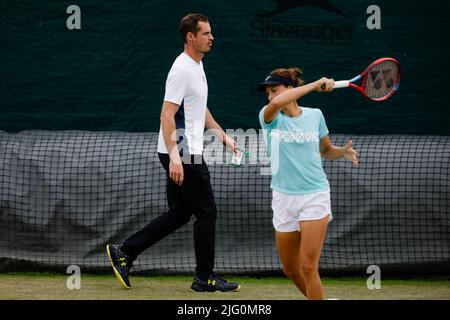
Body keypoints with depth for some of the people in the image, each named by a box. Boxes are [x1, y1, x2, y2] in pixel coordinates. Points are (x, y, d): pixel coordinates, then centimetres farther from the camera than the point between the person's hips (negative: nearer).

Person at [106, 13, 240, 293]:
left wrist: (222, 135, 24)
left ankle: (124, 252, 13)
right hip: (183, 155, -10)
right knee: (206, 212, -3)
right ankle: (205, 278, 5)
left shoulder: (197, 65, 14)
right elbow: (167, 115, -23)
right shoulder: (182, 70, -17)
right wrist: (174, 157, -29)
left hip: (183, 155, 10)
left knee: (179, 214, 12)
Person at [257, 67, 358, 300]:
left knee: (308, 267, -12)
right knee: (290, 270, 11)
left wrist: (343, 151, -4)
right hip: (284, 199, 2)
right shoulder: (269, 117, -4)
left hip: (315, 196, -2)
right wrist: (315, 85, -26)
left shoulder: (315, 115, 3)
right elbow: (276, 103, -29)